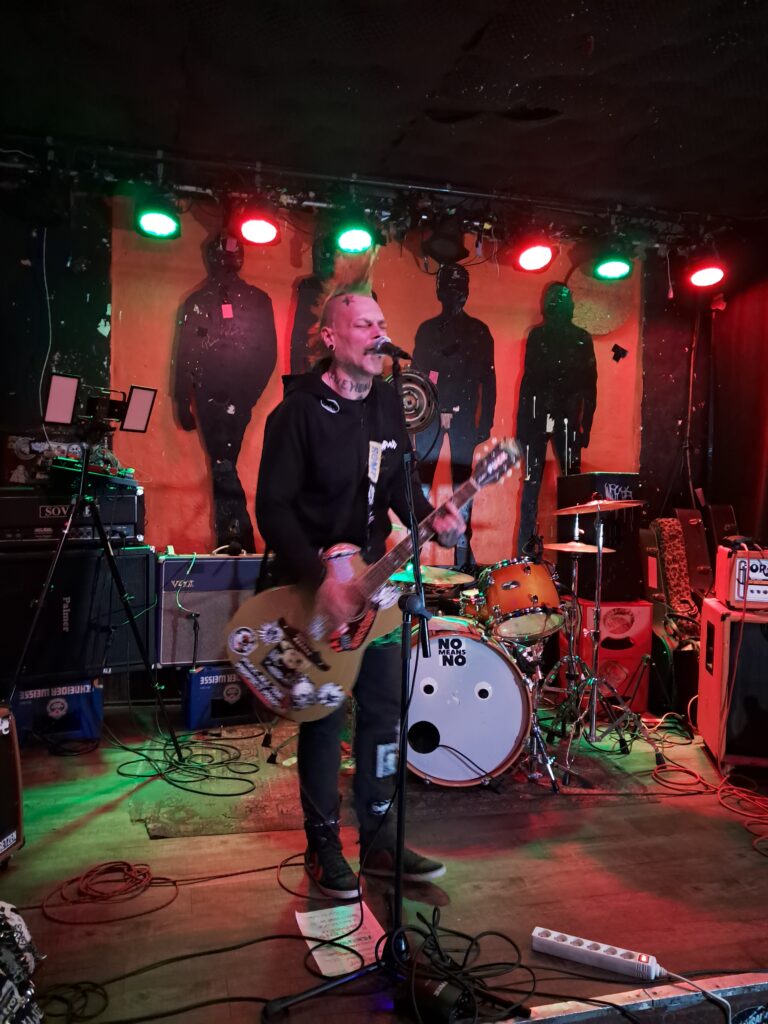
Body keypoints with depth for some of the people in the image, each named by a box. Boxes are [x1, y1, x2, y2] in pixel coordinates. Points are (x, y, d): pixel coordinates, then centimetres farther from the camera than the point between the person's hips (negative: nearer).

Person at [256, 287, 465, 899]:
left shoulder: (387, 403, 8)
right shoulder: (300, 411, -13)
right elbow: (274, 507, -16)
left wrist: (431, 518, -6)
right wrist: (320, 580, -23)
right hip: (315, 583, -6)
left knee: (385, 709, 11)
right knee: (325, 717, 4)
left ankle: (379, 838, 27)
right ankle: (324, 845, 23)